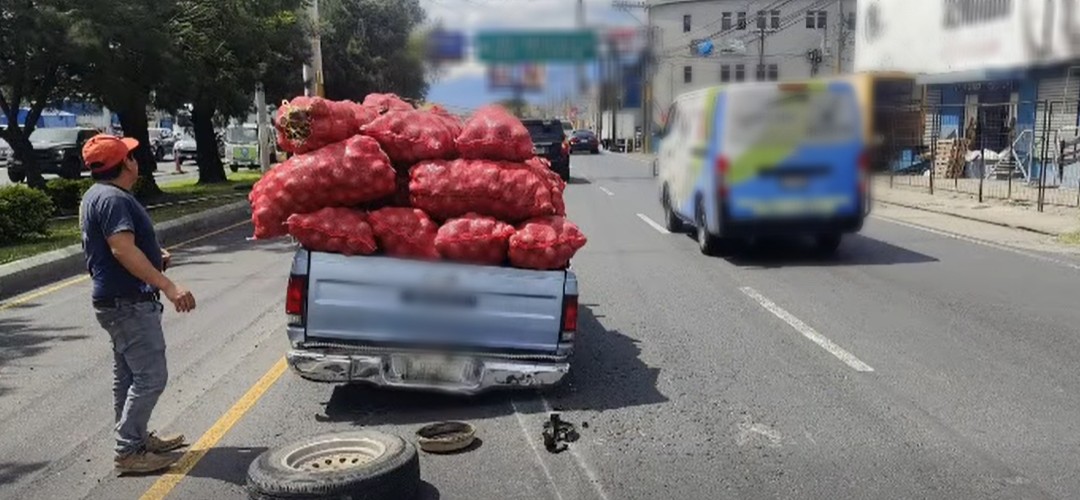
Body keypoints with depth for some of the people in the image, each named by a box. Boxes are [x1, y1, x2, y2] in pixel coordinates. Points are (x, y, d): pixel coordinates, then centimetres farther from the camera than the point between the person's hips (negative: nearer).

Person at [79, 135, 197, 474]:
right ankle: (129, 451, -4)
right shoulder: (113, 199, -18)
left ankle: (137, 438, 30)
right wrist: (168, 286, -33)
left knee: (128, 374, 18)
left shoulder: (98, 196, 15)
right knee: (151, 376, -9)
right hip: (128, 303, -11)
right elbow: (123, 249, -29)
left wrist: (155, 255, 13)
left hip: (121, 301, 11)